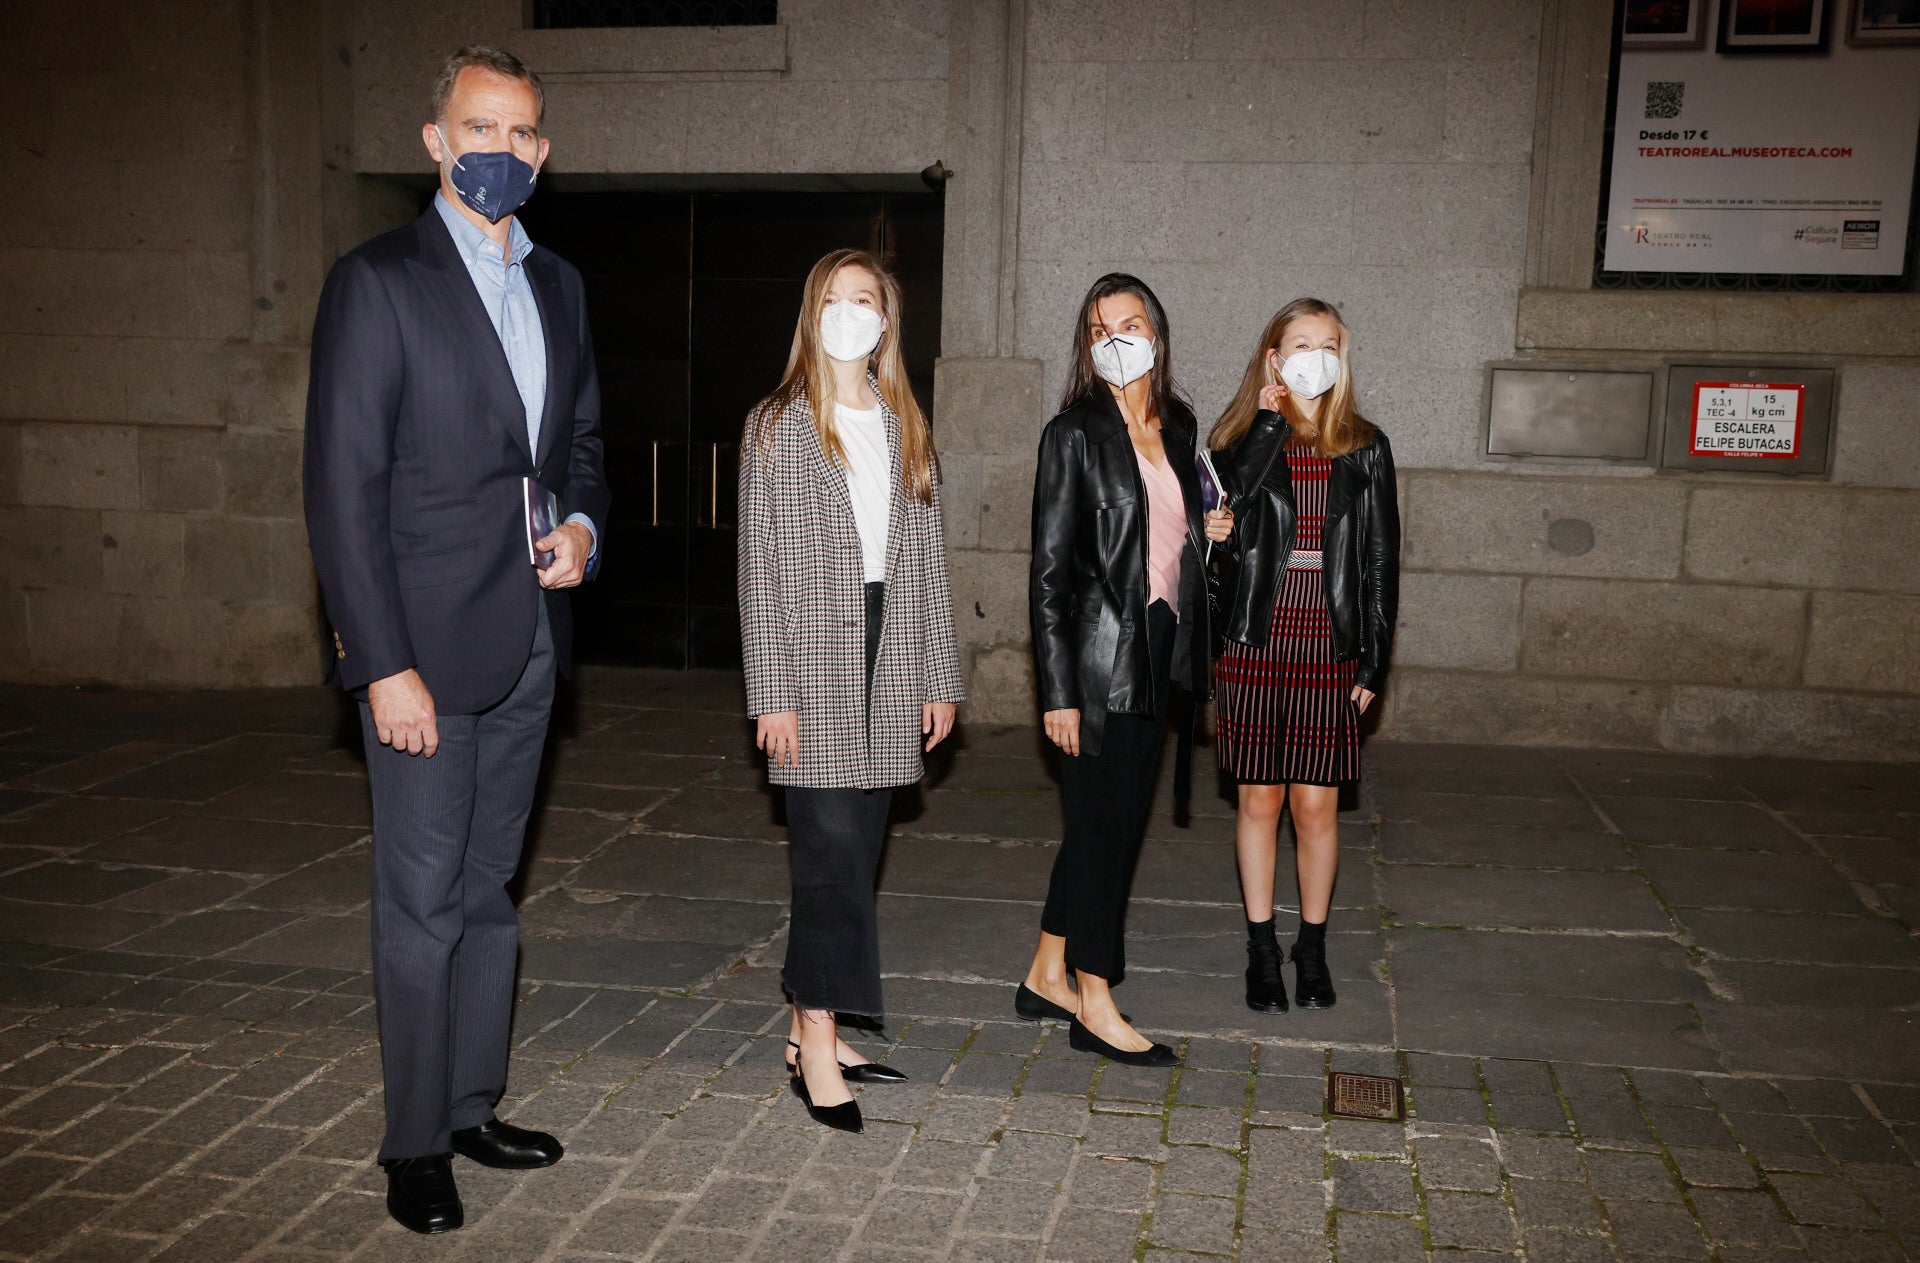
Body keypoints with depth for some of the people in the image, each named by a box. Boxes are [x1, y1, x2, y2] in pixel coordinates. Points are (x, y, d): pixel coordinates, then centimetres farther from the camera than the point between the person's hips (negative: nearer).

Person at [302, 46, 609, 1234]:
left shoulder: (560, 286, 12)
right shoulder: (376, 282, -8)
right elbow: (343, 490, -13)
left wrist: (585, 527, -1)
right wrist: (386, 665, -17)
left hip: (532, 645, 6)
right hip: (427, 646, -6)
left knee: (491, 893, 15)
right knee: (424, 905, 2)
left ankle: (475, 1105, 29)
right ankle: (416, 1145, 17)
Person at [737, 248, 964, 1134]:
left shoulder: (906, 429, 15)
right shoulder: (777, 426, 2)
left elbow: (928, 556, 13)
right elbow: (760, 565, -3)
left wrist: (940, 677, 8)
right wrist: (771, 694, -10)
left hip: (889, 661, 5)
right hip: (813, 663, -4)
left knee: (854, 853, 7)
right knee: (831, 851, -8)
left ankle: (814, 1028, 17)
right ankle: (816, 1047, -1)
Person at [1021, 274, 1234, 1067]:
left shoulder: (1177, 428, 11)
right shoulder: (1074, 434, -8)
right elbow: (1050, 570, -12)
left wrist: (1205, 529, 6)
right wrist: (1057, 690, -16)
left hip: (1156, 652, 7)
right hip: (1099, 653, -7)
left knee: (1113, 821, 12)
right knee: (1102, 823, -1)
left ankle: (1047, 977, 26)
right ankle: (1095, 1009, 11)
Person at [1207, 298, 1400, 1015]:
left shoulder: (1364, 448, 6)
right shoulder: (1243, 439, 3)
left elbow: (1381, 558, 6)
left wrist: (1374, 659, 1)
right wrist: (1269, 420, -14)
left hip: (1328, 651, 1)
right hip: (1257, 645, 0)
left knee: (1317, 805, 4)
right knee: (1260, 799, 6)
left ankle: (1312, 948, 21)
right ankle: (1261, 948, 20)